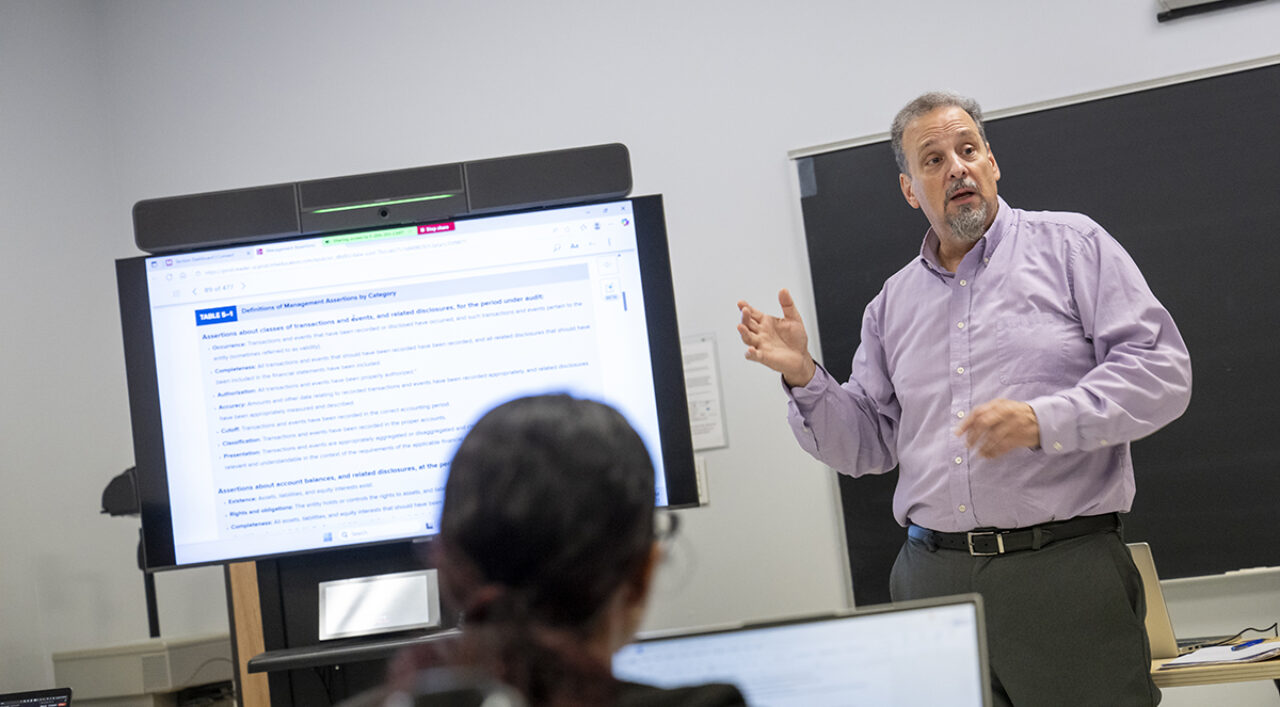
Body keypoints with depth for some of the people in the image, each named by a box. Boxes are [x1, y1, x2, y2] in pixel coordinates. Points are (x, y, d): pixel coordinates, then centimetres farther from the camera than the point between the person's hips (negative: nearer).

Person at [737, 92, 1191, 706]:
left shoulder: (1070, 245, 4)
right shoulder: (892, 303, 17)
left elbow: (1161, 370, -6)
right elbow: (865, 446, 17)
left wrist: (1043, 420, -18)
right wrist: (803, 377, 0)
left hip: (1063, 564, -3)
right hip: (933, 578, 4)